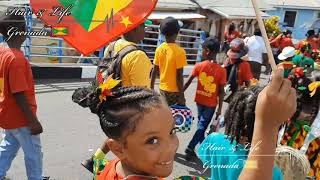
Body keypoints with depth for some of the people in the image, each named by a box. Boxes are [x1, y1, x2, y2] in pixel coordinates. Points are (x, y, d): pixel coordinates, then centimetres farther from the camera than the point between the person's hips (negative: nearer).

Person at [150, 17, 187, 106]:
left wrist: (152, 87, 15)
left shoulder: (159, 49, -2)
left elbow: (154, 71, 4)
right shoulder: (179, 51, -18)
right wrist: (181, 95, -10)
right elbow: (179, 76, -17)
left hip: (162, 89, 6)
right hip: (175, 91, -6)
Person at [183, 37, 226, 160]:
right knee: (202, 127, 7)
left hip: (199, 100, 2)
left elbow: (188, 82, -7)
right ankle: (190, 148, 0)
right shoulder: (221, 70, -12)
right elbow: (221, 92, -11)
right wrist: (220, 108, -4)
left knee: (201, 125, 20)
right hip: (211, 103, -2)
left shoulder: (199, 66, -10)